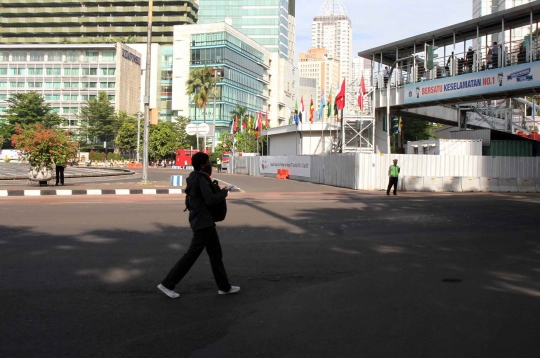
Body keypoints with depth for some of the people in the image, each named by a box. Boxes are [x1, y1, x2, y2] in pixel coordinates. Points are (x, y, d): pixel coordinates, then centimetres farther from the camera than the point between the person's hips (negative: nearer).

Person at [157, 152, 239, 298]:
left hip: (205, 222, 10)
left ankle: (224, 287, 21)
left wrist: (218, 191, 10)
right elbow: (210, 199, -26)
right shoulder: (201, 179, -18)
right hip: (203, 223, -10)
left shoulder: (195, 178, 12)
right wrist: (223, 192, -9)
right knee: (191, 255, -4)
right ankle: (167, 284, 5)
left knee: (216, 254, 13)